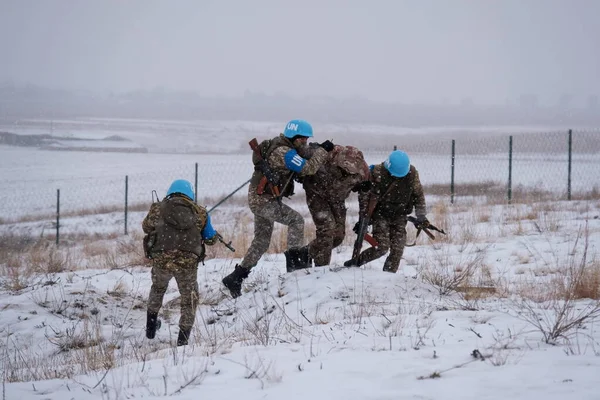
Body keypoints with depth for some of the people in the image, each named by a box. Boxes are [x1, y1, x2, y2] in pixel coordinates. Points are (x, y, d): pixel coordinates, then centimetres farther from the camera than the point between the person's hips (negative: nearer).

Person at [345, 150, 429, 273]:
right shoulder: (377, 173, -18)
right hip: (381, 215, -3)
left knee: (397, 250, -6)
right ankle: (356, 262, 3)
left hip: (399, 216, 4)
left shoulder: (412, 174, -7)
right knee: (382, 247, -15)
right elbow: (365, 195, -11)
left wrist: (421, 217, 5)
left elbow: (418, 195, 7)